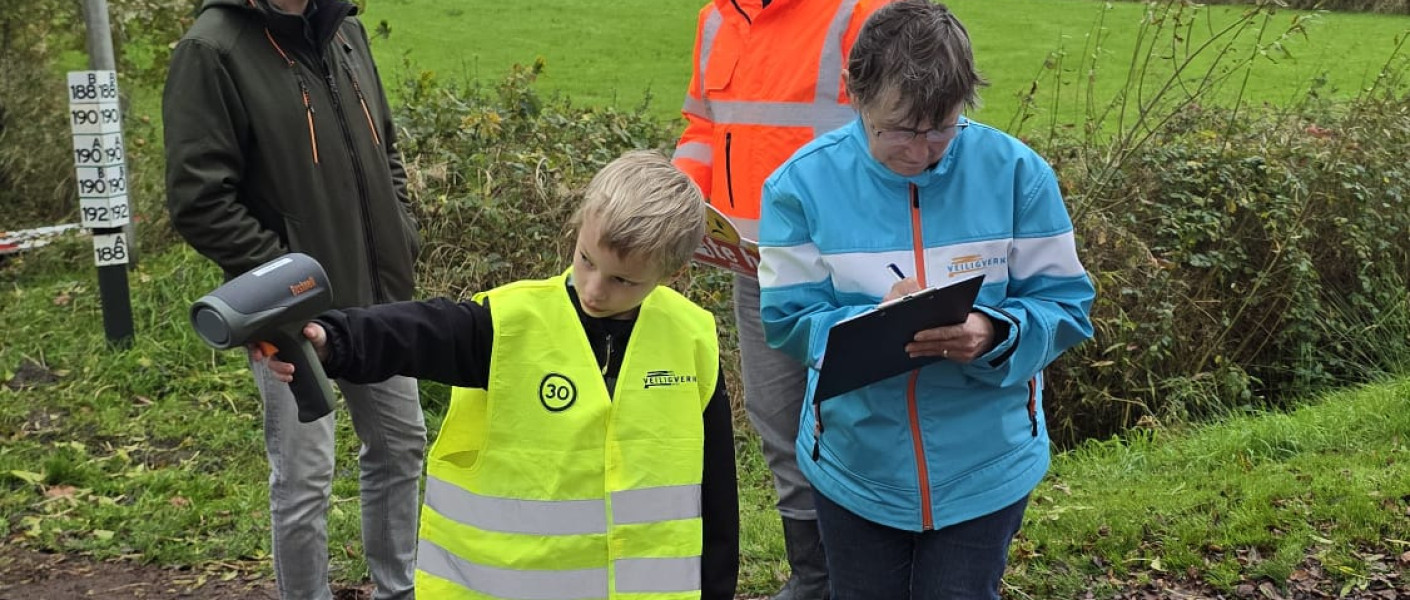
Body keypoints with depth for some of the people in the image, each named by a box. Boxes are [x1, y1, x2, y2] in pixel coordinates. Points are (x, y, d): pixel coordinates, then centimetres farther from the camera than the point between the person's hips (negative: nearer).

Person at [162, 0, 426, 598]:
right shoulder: (213, 49, -16)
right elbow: (198, 201, -18)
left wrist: (401, 238, 6)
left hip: (376, 296, 7)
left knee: (401, 444, 18)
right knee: (303, 478, 2)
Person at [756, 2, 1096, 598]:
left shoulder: (1013, 172, -12)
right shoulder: (803, 182, -11)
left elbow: (1065, 304, -7)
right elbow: (787, 318, -9)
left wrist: (995, 333, -28)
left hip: (984, 464, -1)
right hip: (854, 461, 1)